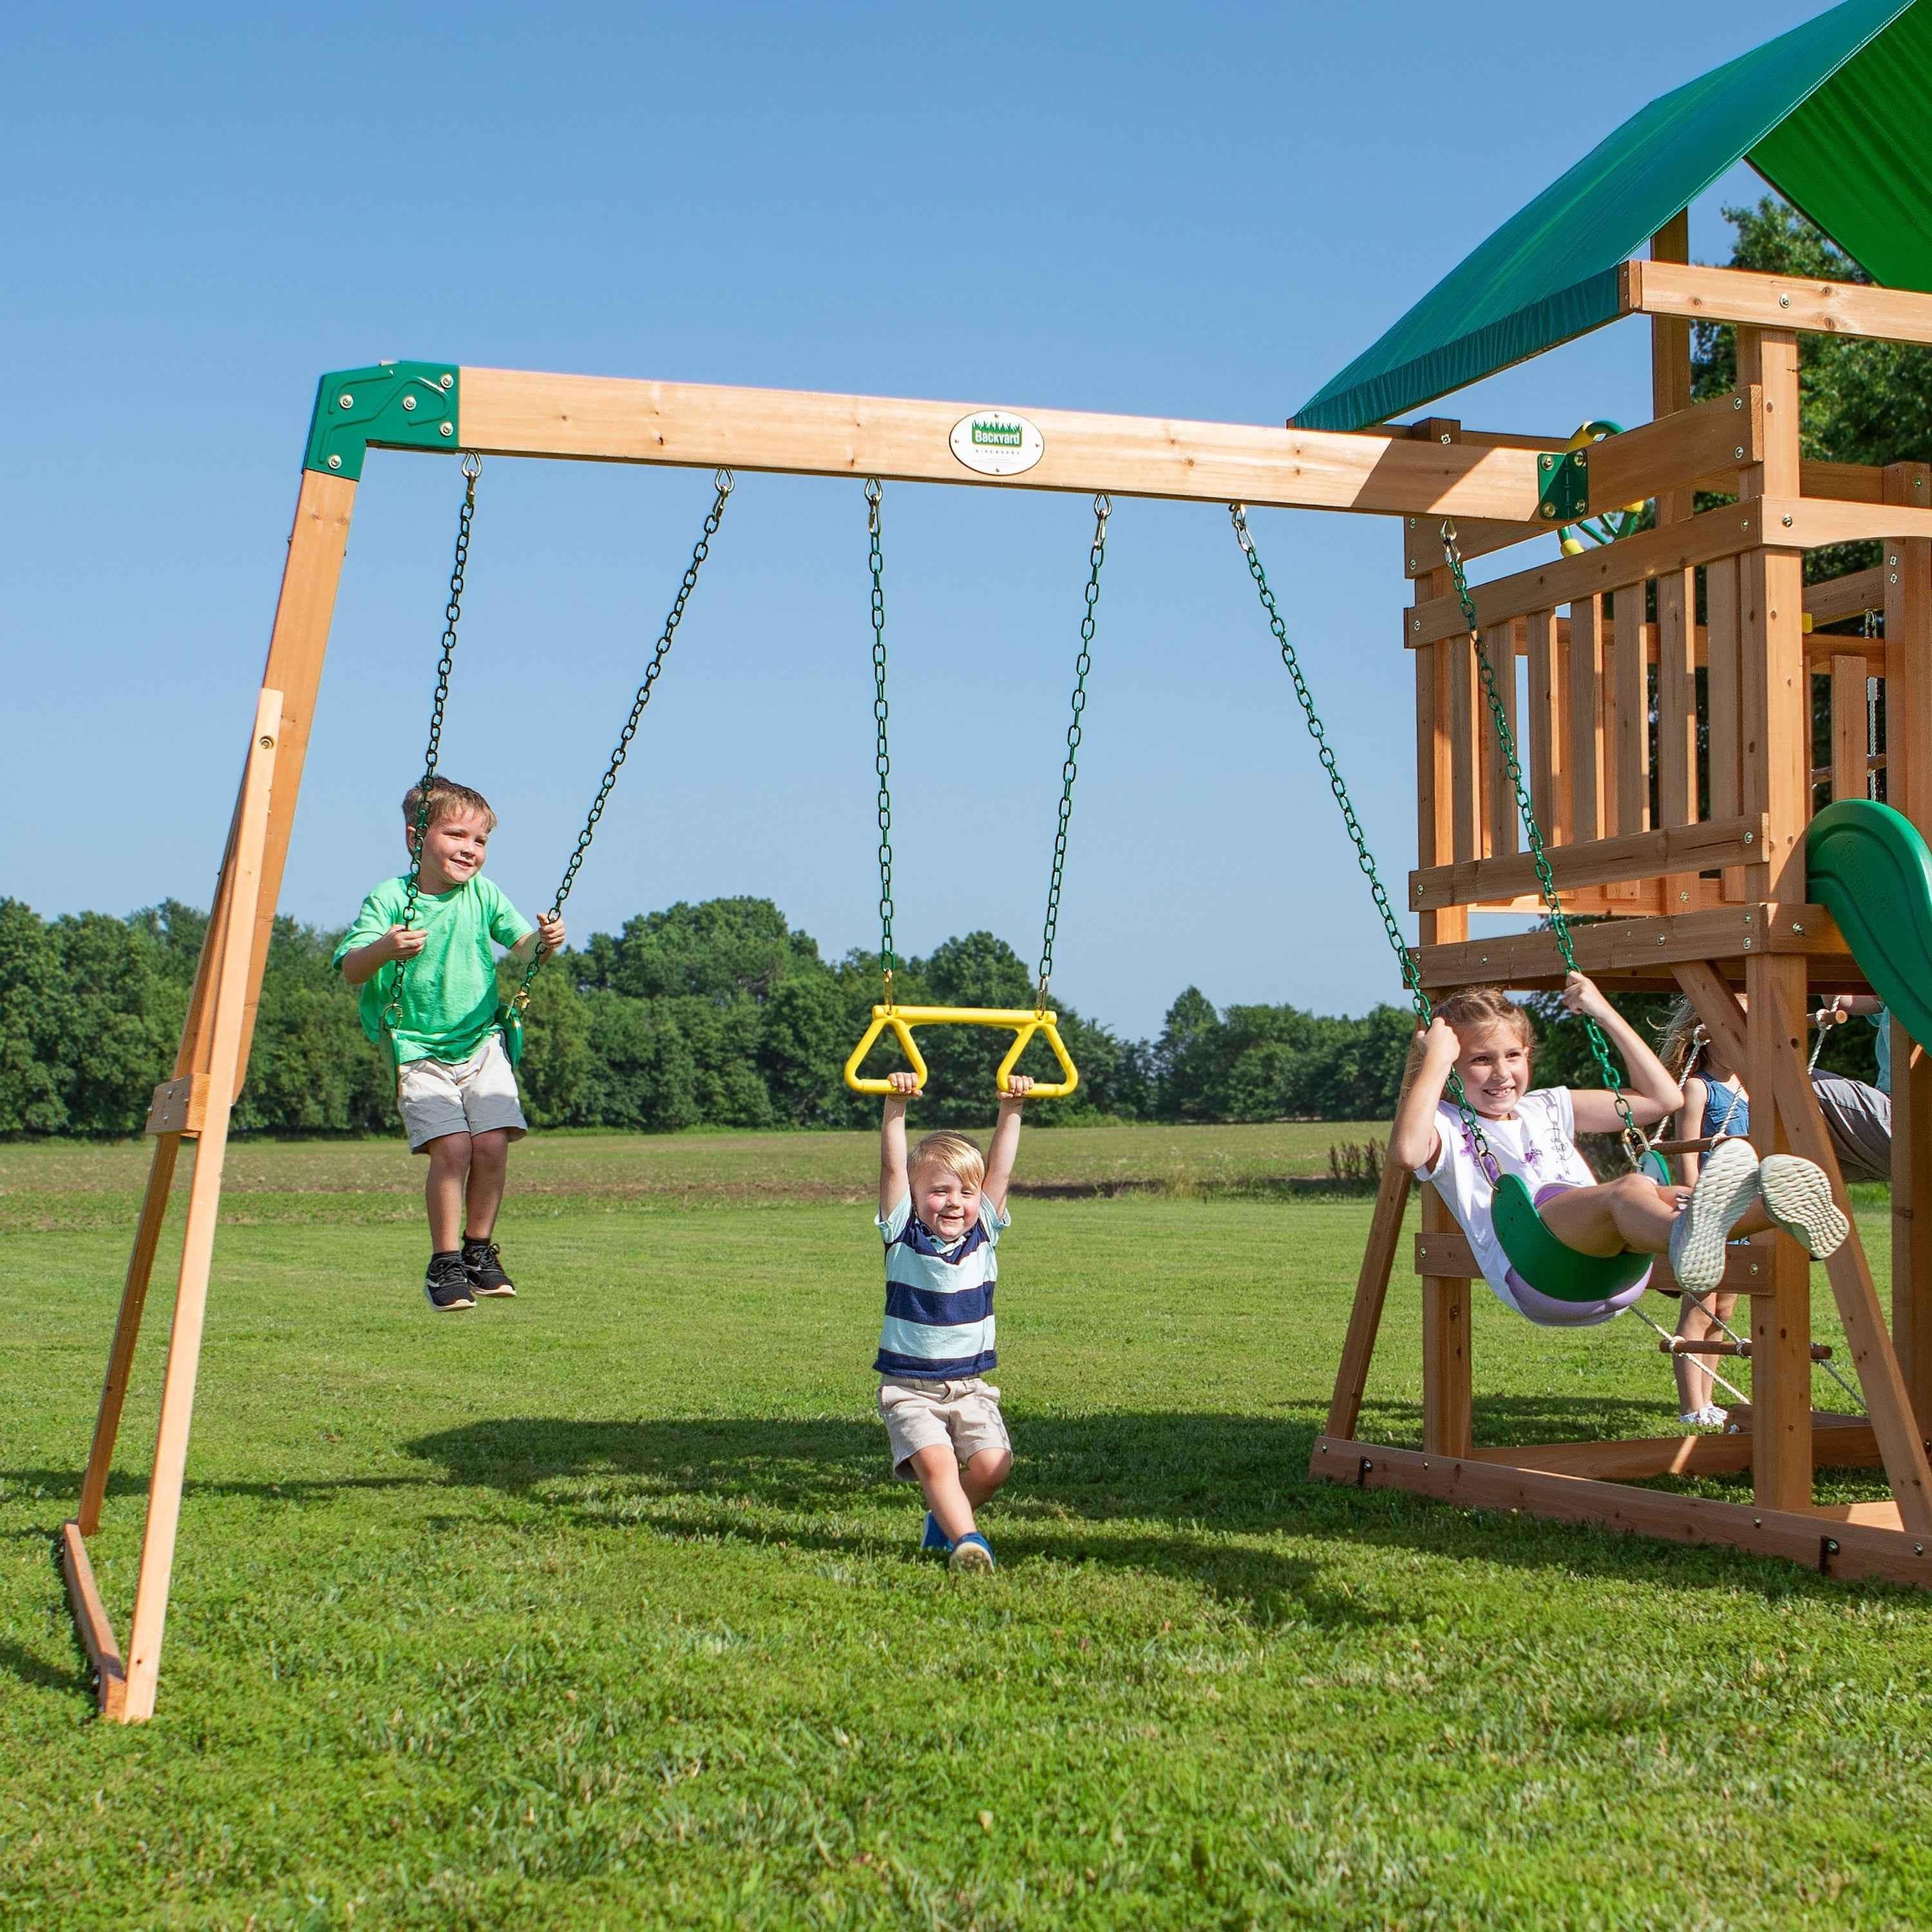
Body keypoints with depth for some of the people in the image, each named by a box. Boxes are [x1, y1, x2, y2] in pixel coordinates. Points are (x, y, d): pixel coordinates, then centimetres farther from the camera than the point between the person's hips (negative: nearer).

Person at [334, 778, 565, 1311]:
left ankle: (479, 1249, 10)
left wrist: (543, 942, -20)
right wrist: (385, 948, -36)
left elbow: (521, 949, 3)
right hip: (416, 1051, -3)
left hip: (481, 1045, 3)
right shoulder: (390, 899, -8)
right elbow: (351, 969, -15)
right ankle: (444, 1263, -2)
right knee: (451, 1146, -18)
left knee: (493, 1142, -12)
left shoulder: (483, 895, 3)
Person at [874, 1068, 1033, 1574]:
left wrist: (1011, 1109, -5)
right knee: (935, 1460, -25)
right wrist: (896, 1106, -19)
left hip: (971, 1386, 3)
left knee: (992, 1465, -14)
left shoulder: (984, 1234, 4)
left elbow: (1000, 1169, 1)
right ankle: (966, 1540, -31)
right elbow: (892, 1167, -11)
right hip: (909, 1387, -3)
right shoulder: (904, 1236, -3)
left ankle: (945, 1515, 12)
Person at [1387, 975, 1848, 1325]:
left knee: (1655, 1198, -30)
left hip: (1612, 1266, 6)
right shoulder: (1448, 1128, 16)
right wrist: (1437, 1057, -3)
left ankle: (1776, 1207, -58)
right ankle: (1686, 1237, -71)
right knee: (1630, 1189, -36)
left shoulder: (1548, 1108, 33)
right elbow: (1407, 1150, -12)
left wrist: (1605, 1013, 26)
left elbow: (1664, 1098, 30)